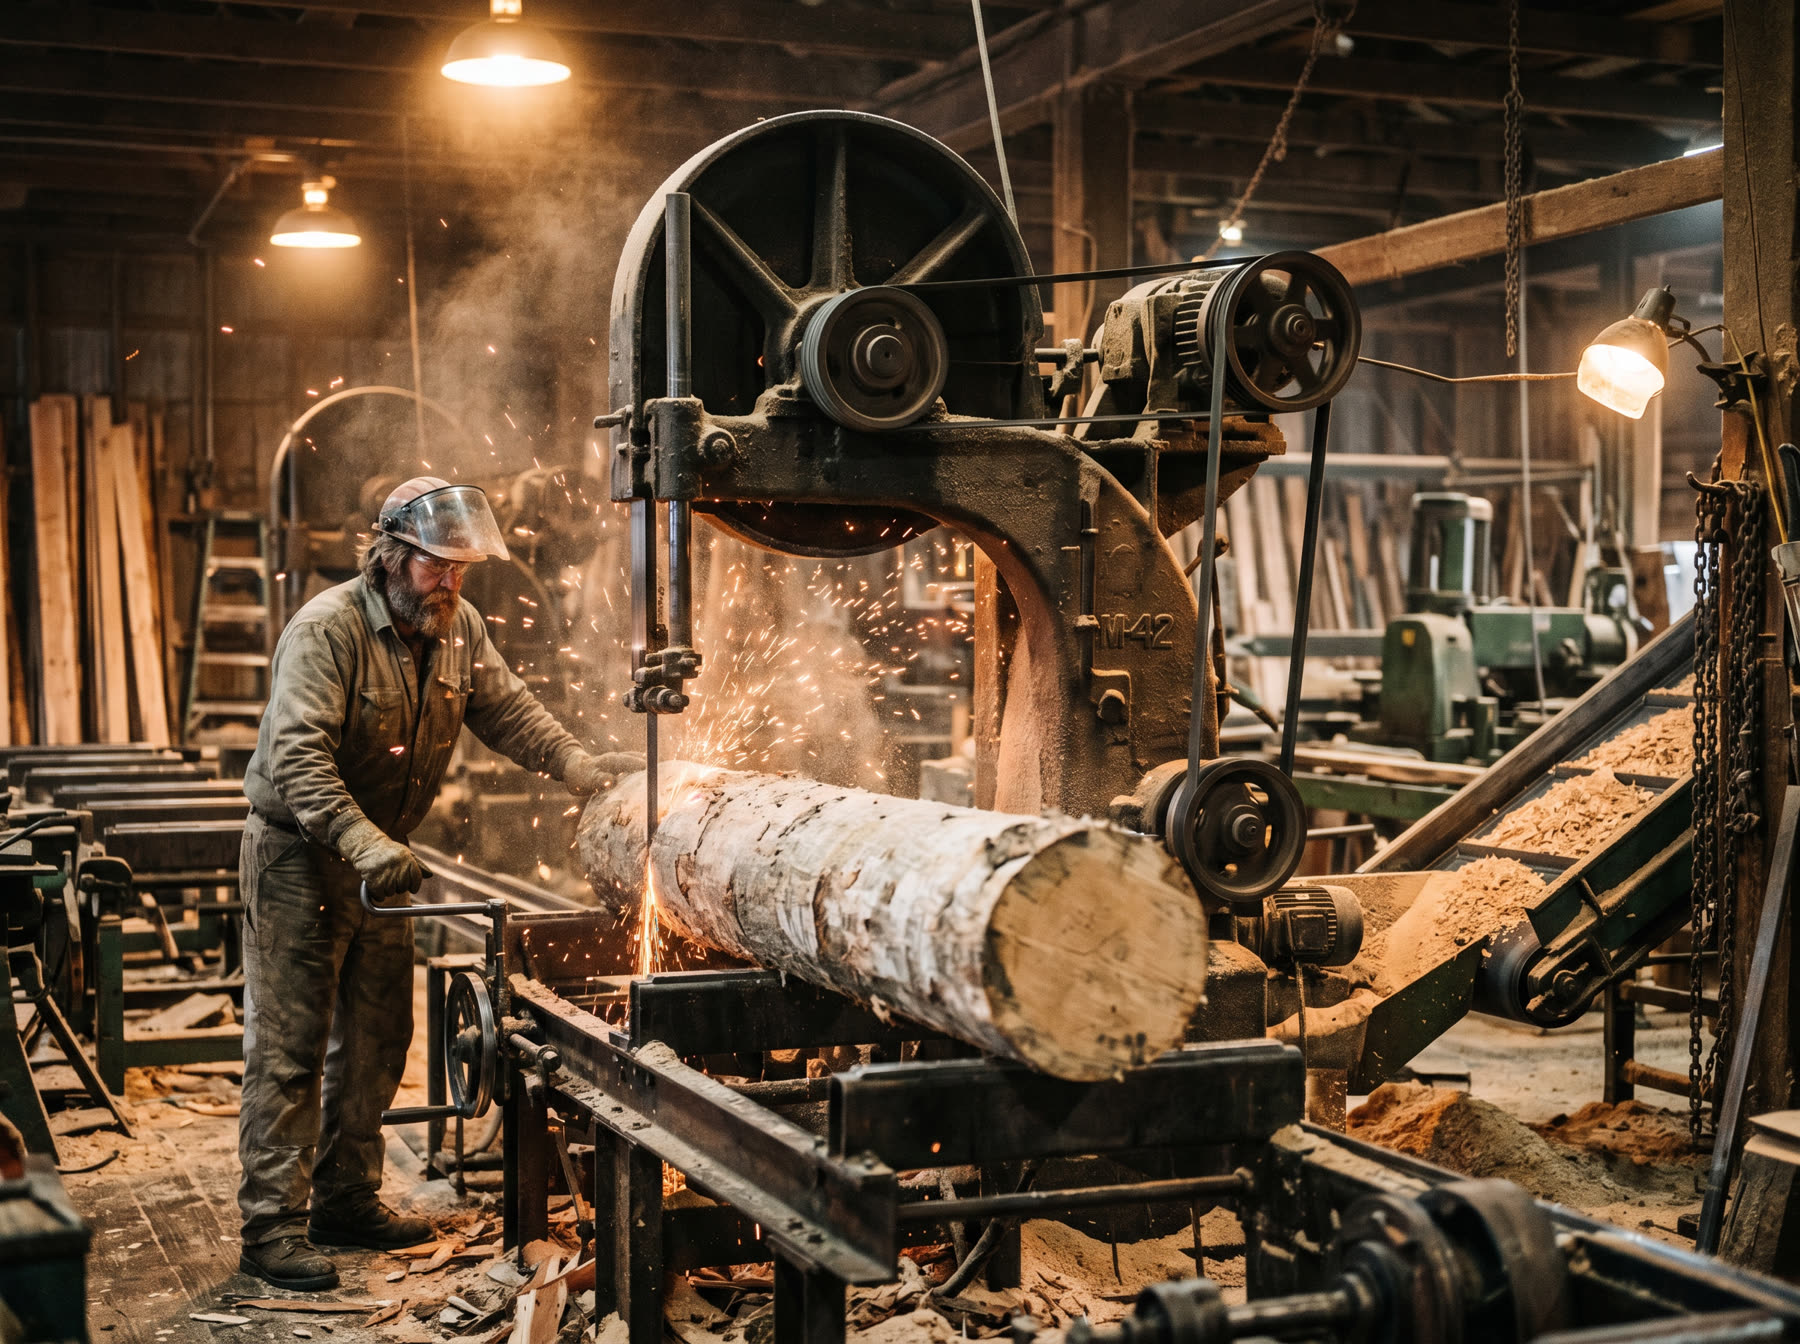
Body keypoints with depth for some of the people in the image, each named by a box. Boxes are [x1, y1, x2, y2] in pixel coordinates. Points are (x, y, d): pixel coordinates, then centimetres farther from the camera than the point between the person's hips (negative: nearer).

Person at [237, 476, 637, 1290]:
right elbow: (296, 756, -30)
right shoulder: (327, 629, -22)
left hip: (381, 858, 8)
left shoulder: (460, 629, 1)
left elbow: (508, 710, 4)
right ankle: (272, 1228, 0)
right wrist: (362, 842, -41)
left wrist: (577, 766, -13)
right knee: (290, 1045, -5)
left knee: (375, 1038, 13)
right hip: (297, 857, -7)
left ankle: (346, 1199, 26)